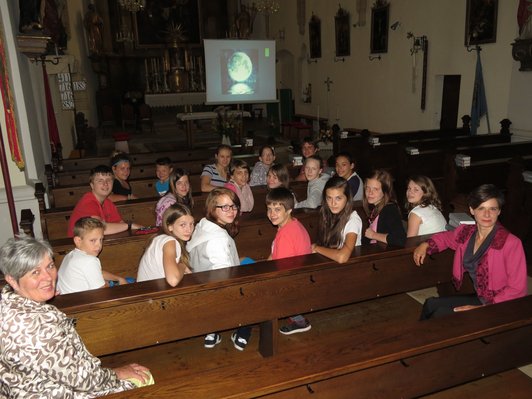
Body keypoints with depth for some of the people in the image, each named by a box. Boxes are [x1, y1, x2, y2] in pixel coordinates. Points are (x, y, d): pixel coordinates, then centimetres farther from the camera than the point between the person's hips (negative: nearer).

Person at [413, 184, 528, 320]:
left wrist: (484, 308, -20)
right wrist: (426, 245, 5)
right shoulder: (465, 232, 0)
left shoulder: (511, 243, -19)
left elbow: (517, 289, -16)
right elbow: (446, 237, 24)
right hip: (478, 297, 6)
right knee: (431, 304, -7)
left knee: (440, 314, -18)